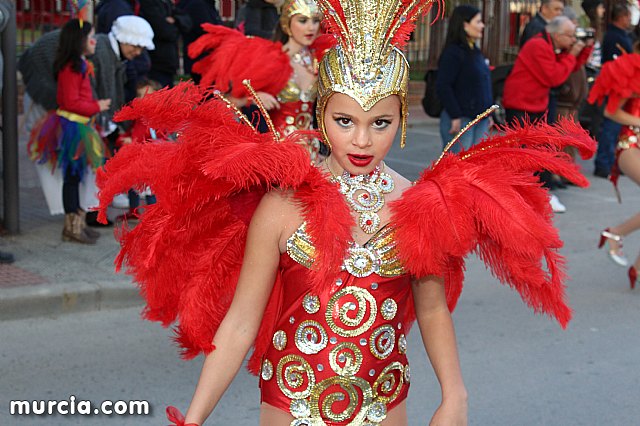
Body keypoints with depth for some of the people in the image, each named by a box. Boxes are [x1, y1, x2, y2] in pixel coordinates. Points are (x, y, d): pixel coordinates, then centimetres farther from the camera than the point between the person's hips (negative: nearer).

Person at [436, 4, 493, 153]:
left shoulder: (475, 52, 14)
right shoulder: (453, 53, -13)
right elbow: (443, 87, -20)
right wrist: (455, 116, -20)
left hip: (480, 121, 9)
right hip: (460, 120, -9)